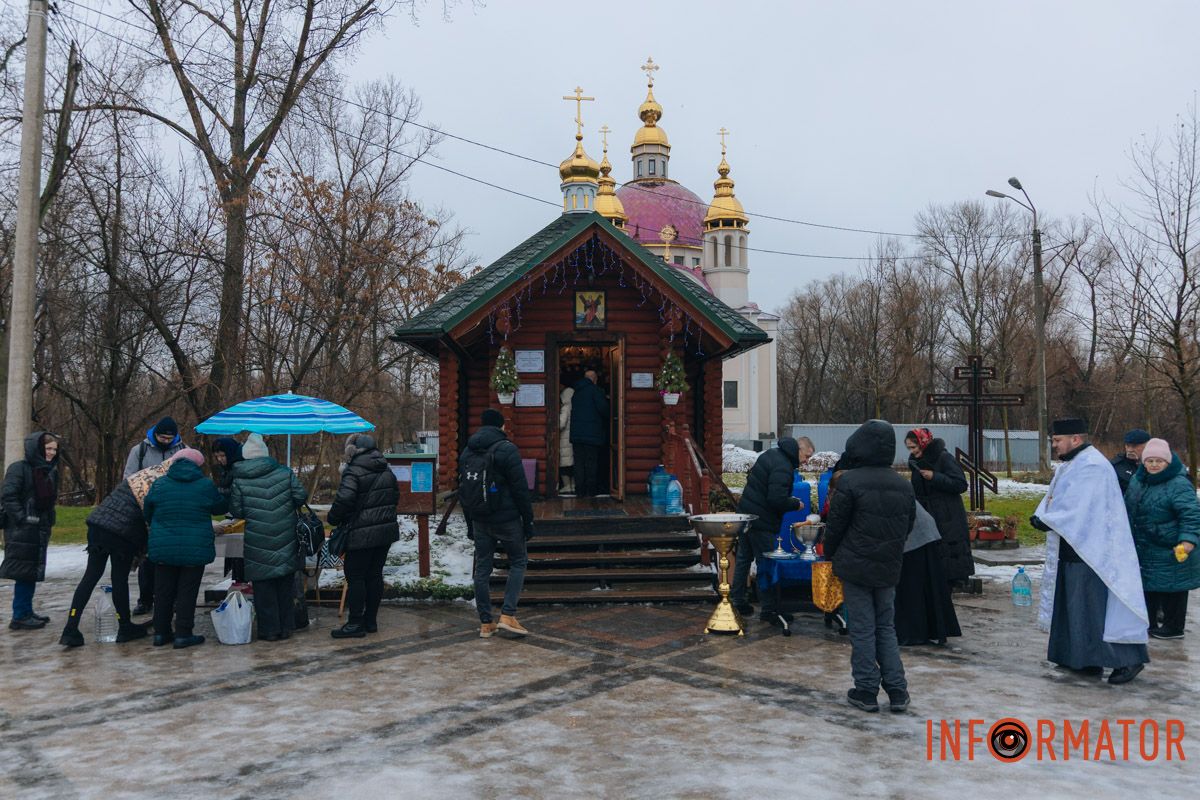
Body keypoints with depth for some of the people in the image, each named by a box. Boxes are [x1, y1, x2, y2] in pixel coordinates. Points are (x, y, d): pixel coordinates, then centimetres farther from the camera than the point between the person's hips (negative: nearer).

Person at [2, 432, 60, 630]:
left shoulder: (50, 471, 13)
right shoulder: (19, 468, -9)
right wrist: (23, 518, -18)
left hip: (40, 530, 8)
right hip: (22, 531, -8)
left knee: (33, 573, 11)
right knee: (23, 572, -6)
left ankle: (27, 612, 19)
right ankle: (20, 616, -2)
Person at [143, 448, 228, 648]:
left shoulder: (159, 484, 2)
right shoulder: (206, 485, -6)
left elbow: (147, 512, 14)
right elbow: (222, 507, 7)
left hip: (163, 547, 3)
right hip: (194, 549, -3)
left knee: (163, 591, 14)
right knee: (187, 592, 4)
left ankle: (161, 632, 21)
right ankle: (183, 634, 5)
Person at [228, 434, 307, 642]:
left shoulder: (239, 480, -6)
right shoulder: (284, 472, -5)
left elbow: (236, 511, -3)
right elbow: (301, 496, -5)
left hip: (258, 543, -2)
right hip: (286, 541, 2)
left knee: (264, 588, 8)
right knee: (285, 586, 15)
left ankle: (269, 629, 11)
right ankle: (285, 627, 20)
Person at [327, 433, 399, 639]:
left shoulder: (353, 472, -13)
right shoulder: (386, 471, 10)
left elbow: (344, 499, -22)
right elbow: (395, 496, 17)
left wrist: (333, 518, -6)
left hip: (362, 534, -7)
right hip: (386, 531, 7)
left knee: (355, 577, 1)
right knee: (374, 574, 13)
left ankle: (356, 623, 4)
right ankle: (371, 620, 19)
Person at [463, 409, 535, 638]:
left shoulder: (467, 452, 9)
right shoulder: (507, 449, -10)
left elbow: (463, 490, 14)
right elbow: (520, 489, -12)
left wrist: (469, 524, 20)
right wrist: (528, 520, -6)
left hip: (479, 521, 5)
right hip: (506, 519, -5)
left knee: (482, 568, 9)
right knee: (518, 562, 9)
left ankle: (485, 623, 12)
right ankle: (507, 615, -2)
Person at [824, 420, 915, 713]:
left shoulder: (849, 482, -15)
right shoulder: (904, 486, 4)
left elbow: (835, 525, -9)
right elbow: (908, 527, 12)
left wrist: (830, 555, 7)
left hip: (855, 567, -5)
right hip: (889, 568, 5)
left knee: (862, 629, 3)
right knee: (886, 627, 15)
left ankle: (866, 690, 9)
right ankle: (897, 690, 14)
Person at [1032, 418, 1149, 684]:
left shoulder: (1092, 466, -18)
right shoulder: (1070, 465, 14)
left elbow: (1077, 510, -24)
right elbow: (1053, 499, 12)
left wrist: (1046, 520, -16)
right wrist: (1041, 517, -5)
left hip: (1089, 551, -10)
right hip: (1072, 548, 10)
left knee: (1094, 606, -7)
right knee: (1071, 604, 14)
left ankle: (1128, 659, 2)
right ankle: (1080, 658, 22)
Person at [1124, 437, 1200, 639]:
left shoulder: (1179, 485, -19)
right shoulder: (1137, 480, 6)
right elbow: (1128, 507, 20)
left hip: (1172, 552, -8)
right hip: (1144, 549, 8)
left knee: (1172, 589, 4)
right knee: (1147, 585, 16)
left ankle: (1173, 627, 17)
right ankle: (1148, 622, 30)